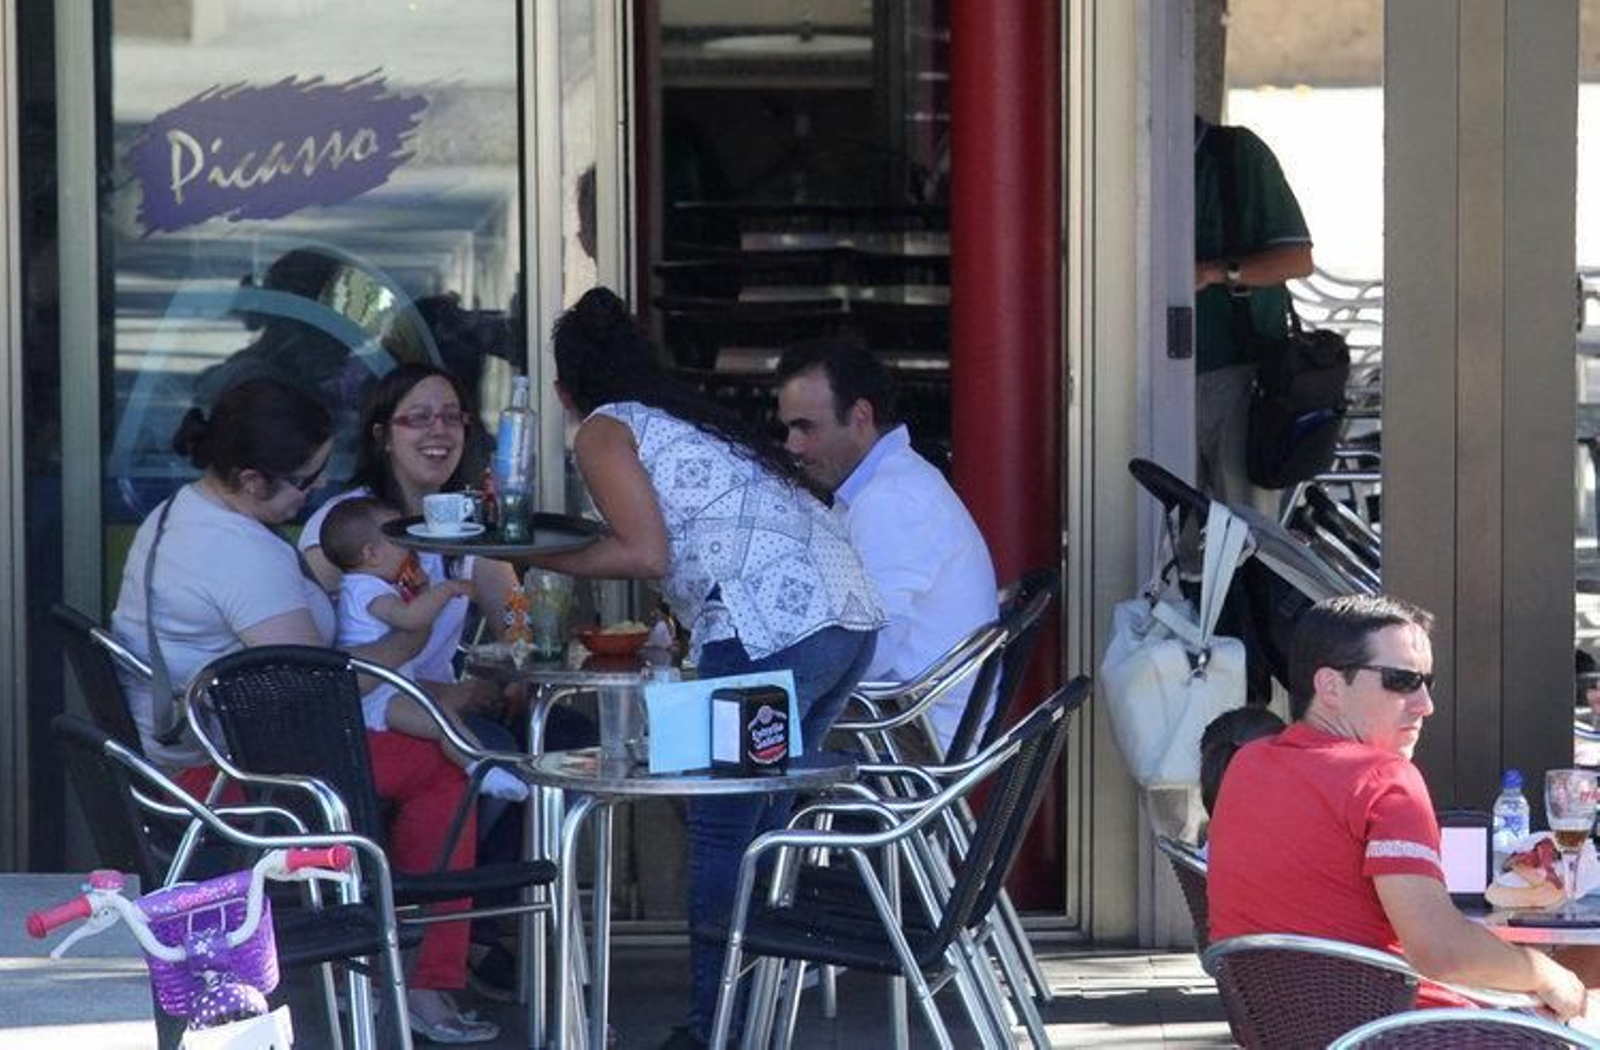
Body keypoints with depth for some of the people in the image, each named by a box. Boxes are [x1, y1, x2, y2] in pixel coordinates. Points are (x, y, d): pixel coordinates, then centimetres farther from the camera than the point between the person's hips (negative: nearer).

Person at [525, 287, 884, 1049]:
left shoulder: (605, 430, 7)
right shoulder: (693, 419, 29)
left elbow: (648, 554, -3)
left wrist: (543, 558, 7)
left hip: (772, 627, -8)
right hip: (848, 612, 8)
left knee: (722, 835, -3)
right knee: (760, 828, 14)